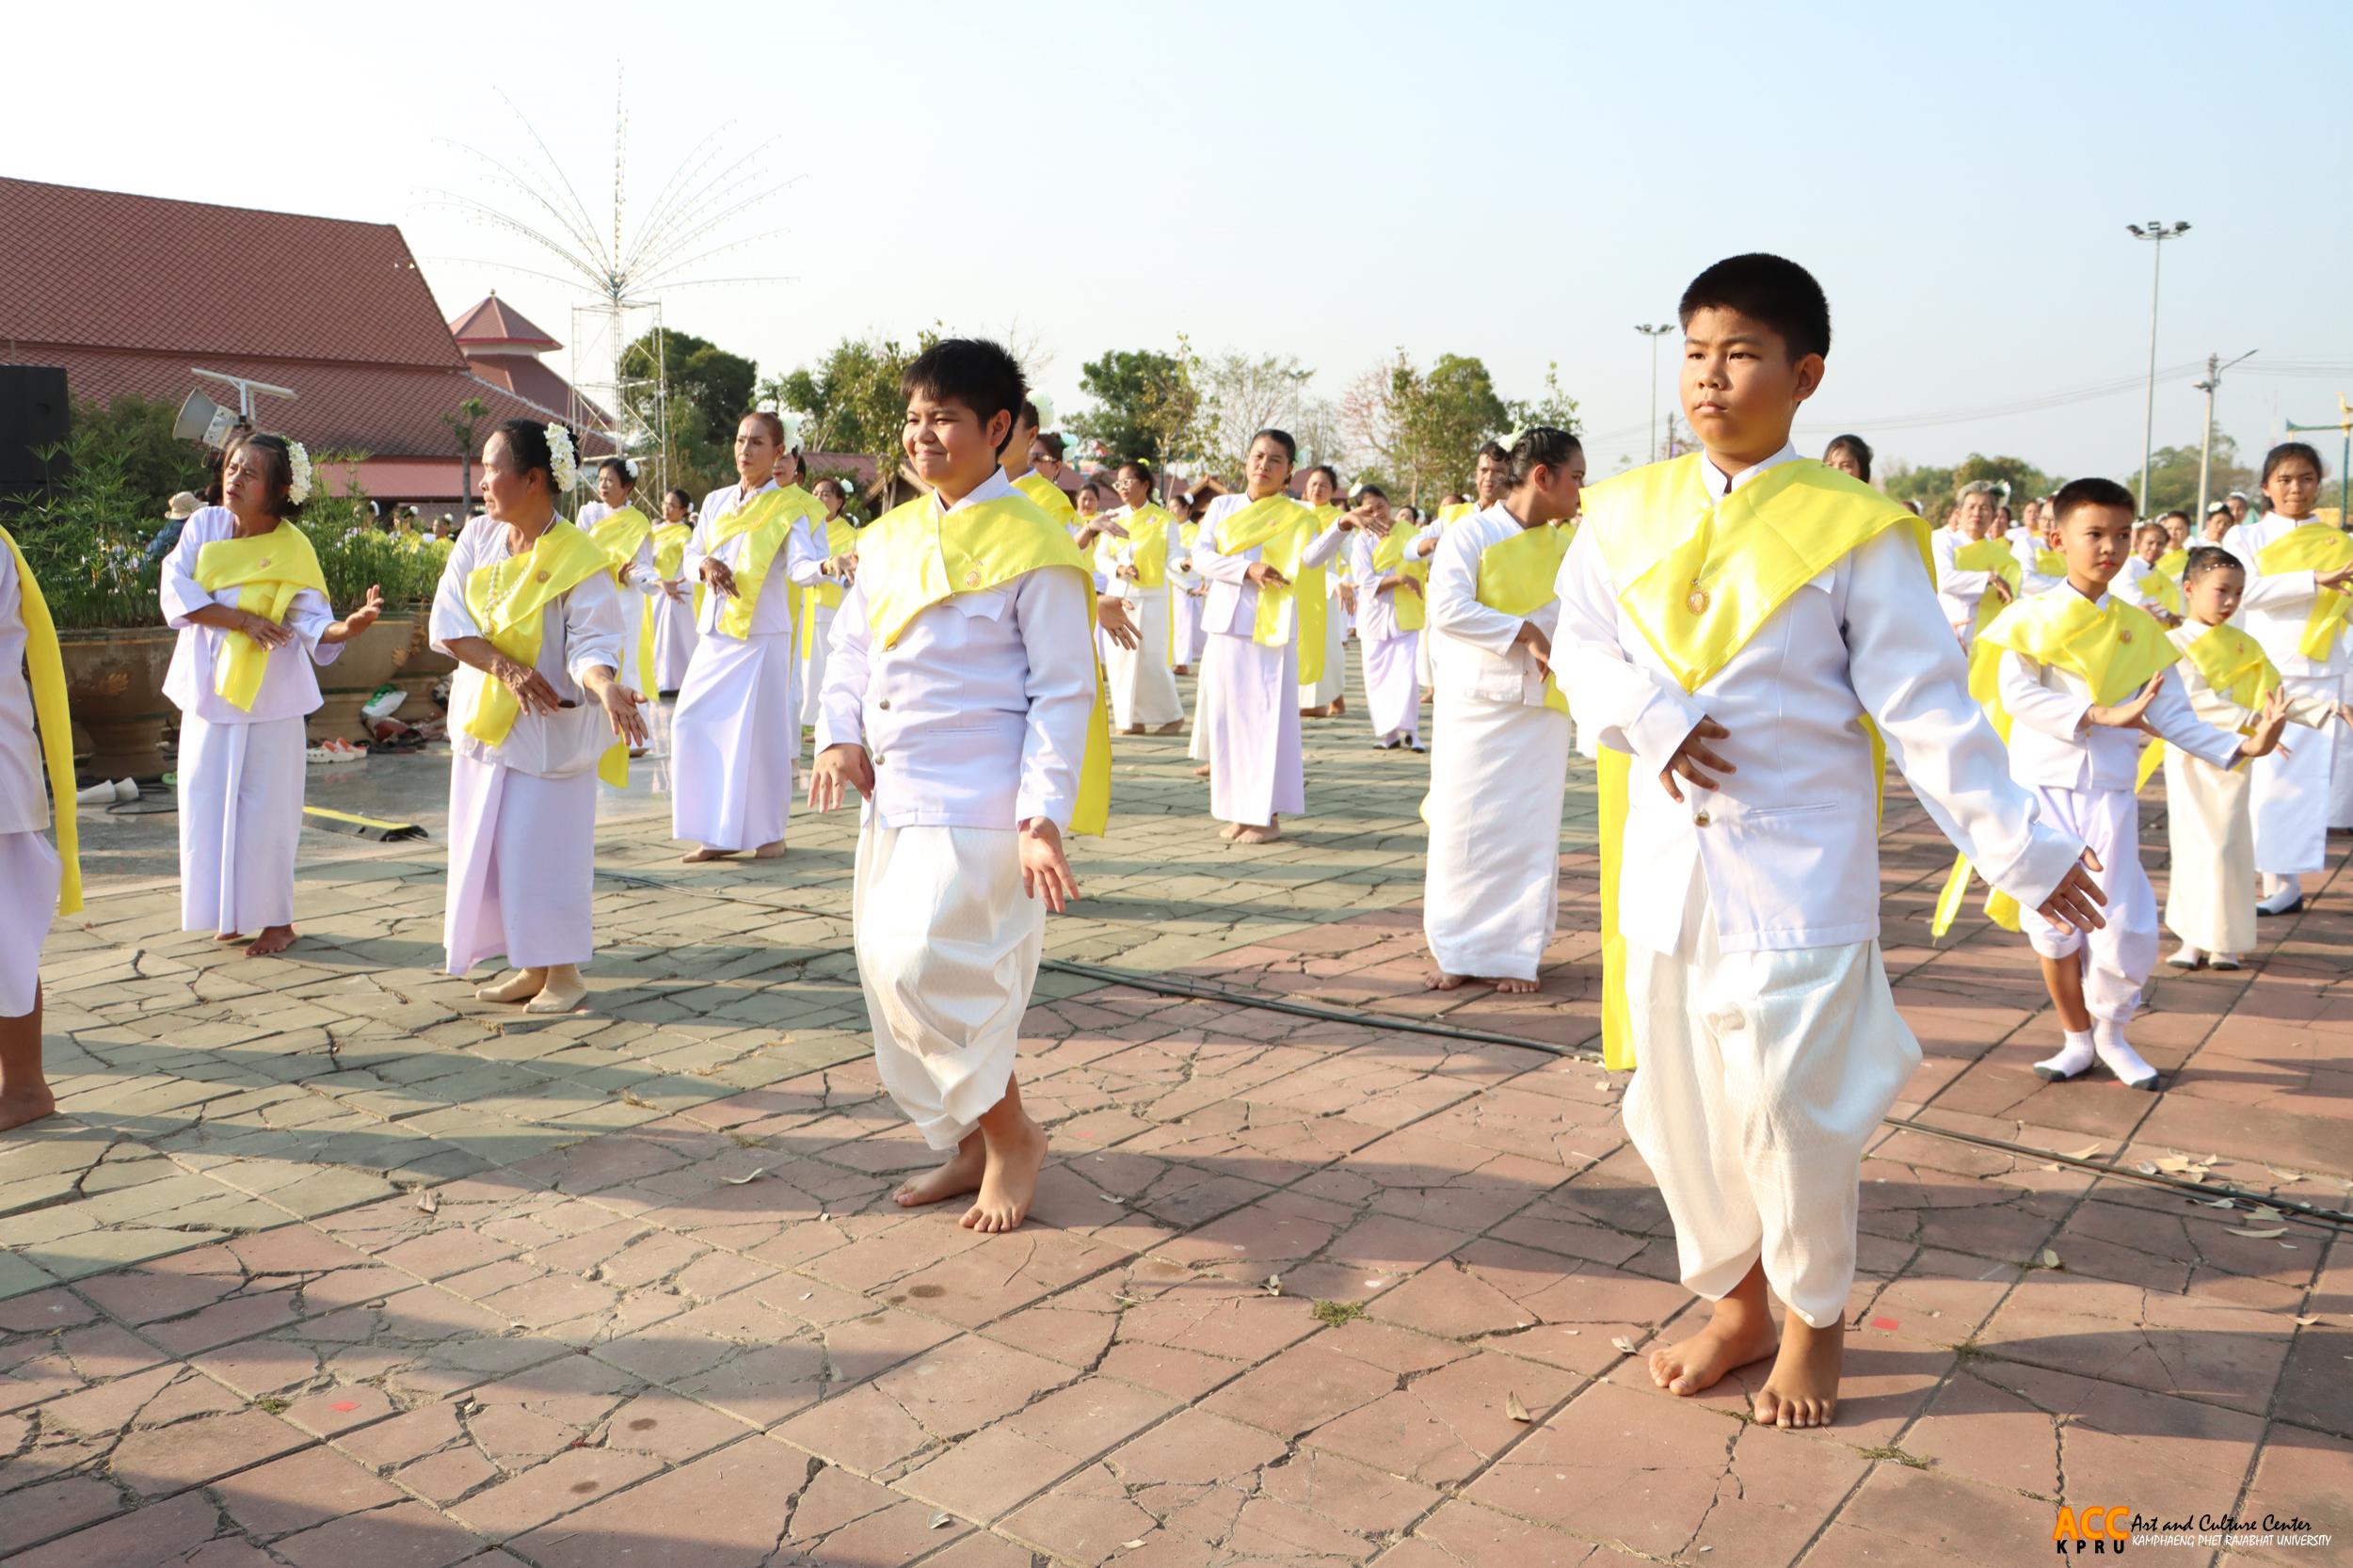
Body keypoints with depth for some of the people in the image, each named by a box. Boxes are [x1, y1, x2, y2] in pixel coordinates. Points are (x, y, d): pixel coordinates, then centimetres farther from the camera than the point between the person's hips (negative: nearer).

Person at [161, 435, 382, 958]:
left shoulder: (292, 550, -10)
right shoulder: (205, 526, -1)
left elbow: (313, 626, -14)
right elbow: (174, 590, -10)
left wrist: (354, 624, -35)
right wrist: (240, 619, -20)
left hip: (268, 697, -4)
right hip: (208, 689, 4)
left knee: (265, 807, 0)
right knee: (209, 803, 10)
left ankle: (276, 921, 11)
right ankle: (233, 912, 25)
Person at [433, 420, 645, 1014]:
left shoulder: (580, 558, -14)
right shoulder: (477, 537, 1)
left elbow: (591, 644, -17)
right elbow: (447, 623, -3)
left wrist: (606, 688, -39)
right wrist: (505, 667, -17)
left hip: (551, 725, -6)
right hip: (483, 717, 6)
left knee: (544, 847, -3)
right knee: (489, 846, 10)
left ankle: (564, 972, 12)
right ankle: (531, 967, 23)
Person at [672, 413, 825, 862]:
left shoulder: (790, 507, -4)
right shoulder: (716, 501, 11)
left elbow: (800, 565, -17)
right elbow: (689, 555, 16)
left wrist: (826, 566, -39)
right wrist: (705, 564, -7)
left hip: (762, 634, -5)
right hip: (716, 632, 6)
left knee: (761, 730, -4)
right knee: (694, 722, 2)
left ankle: (767, 831, 11)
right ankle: (718, 831, 12)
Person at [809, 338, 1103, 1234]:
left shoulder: (1030, 547, -8)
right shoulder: (888, 539, 13)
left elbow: (1065, 693, -10)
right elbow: (849, 648, 19)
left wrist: (1043, 819, -17)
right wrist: (840, 737, 0)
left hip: (977, 807, -8)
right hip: (889, 798, 8)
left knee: (929, 965, -15)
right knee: (889, 966, 11)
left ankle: (1012, 1134, 9)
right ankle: (972, 1146, 27)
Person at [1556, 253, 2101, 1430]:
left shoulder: (1852, 531, -7)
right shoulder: (1630, 512, 5)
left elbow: (1927, 707, -5)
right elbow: (1580, 643, 9)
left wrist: (2019, 849, -5)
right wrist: (1647, 712, -11)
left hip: (1795, 875, -4)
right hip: (1663, 865, 4)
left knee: (1788, 1110, 0)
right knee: (1677, 1104, 11)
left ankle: (1815, 1319, 27)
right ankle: (1735, 1304, 34)